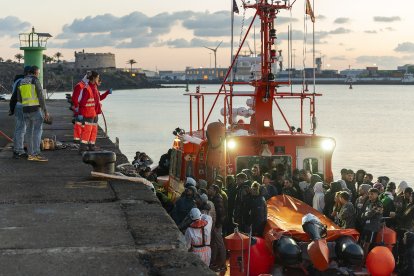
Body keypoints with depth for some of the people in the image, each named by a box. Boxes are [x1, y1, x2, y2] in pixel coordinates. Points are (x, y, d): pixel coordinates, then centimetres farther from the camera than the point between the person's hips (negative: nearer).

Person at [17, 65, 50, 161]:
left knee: (29, 131, 11)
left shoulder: (22, 82, 13)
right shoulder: (35, 81, -7)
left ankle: (30, 154, 10)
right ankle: (36, 154, -18)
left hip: (25, 109, 7)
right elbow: (41, 97, -13)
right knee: (38, 131, -9)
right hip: (36, 109, -7)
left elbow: (19, 99, 17)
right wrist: (45, 111, -11)